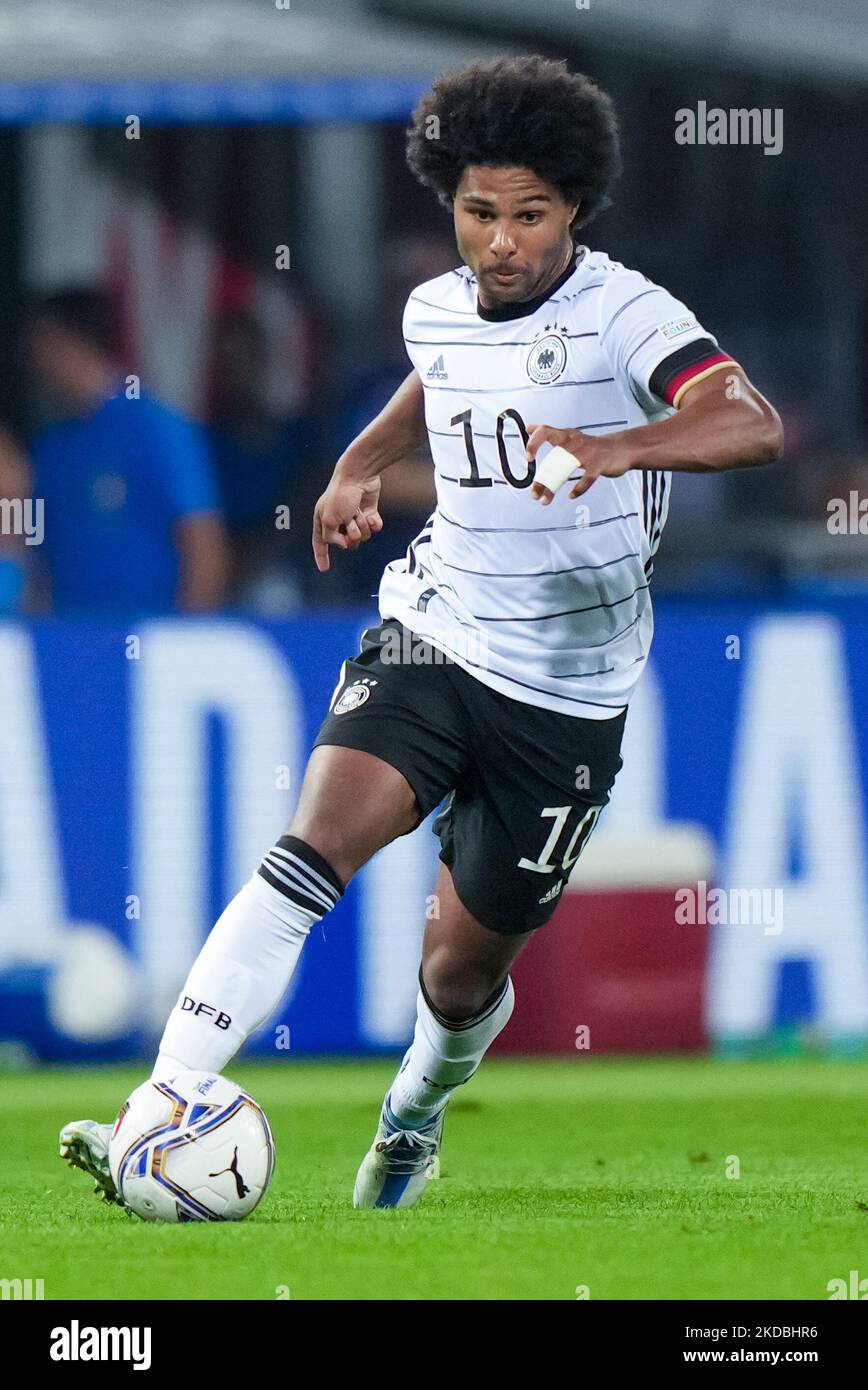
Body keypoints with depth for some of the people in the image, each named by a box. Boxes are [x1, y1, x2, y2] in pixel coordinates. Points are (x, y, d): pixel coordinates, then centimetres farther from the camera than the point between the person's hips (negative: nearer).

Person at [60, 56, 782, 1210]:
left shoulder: (623, 316, -16)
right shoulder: (435, 312, 3)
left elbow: (753, 426, -35)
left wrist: (619, 447, -50)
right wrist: (362, 465, 19)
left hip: (566, 695, -3)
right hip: (433, 637, 3)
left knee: (464, 969, 8)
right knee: (314, 848, -23)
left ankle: (419, 1109, 45)